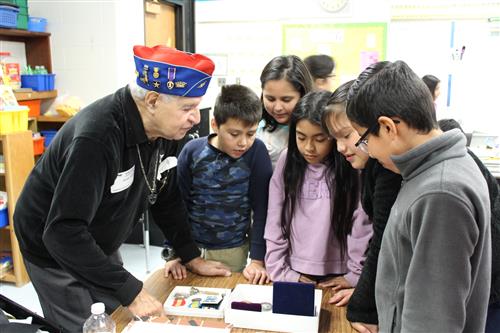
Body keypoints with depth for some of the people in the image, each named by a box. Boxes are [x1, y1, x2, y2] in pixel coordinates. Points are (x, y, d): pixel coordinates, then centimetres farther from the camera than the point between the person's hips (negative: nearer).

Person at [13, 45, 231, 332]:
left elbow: (167, 199, 1)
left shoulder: (166, 129, -12)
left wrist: (193, 258, 0)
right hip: (54, 248, -7)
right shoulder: (97, 138, -35)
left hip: (101, 246, 7)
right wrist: (130, 290, -35)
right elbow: (64, 233, -37)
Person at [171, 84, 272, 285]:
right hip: (190, 247, 1)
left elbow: (261, 208, -9)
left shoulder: (256, 152, -13)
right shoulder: (192, 151, -11)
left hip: (232, 251, -1)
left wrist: (258, 259, -12)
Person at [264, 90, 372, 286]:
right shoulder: (288, 161, -4)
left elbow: (362, 226, -8)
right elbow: (274, 222, -2)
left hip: (337, 278, -2)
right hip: (293, 274, 2)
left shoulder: (351, 167, -12)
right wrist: (280, 271, -4)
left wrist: (356, 275, -5)